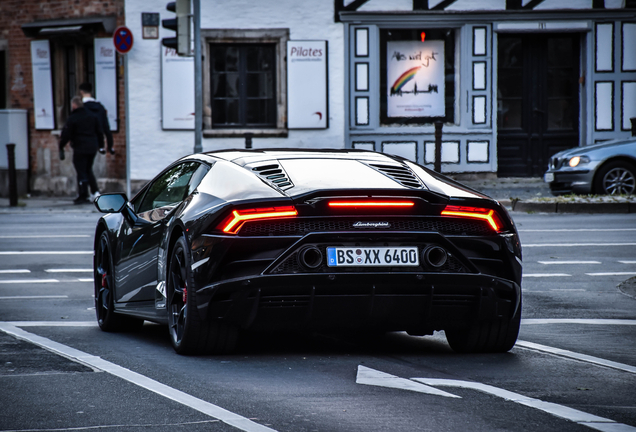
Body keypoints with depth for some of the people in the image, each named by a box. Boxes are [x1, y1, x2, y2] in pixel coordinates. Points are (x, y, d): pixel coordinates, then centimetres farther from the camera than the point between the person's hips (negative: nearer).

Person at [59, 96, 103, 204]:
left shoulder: (72, 118, -9)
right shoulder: (92, 116, 8)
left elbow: (66, 135, -9)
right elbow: (99, 132, 13)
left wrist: (61, 147, 1)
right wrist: (101, 145, 21)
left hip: (80, 148, -6)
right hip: (92, 148, 6)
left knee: (81, 172, 0)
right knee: (88, 170, 19)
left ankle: (83, 196, -1)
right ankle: (95, 191, 7)